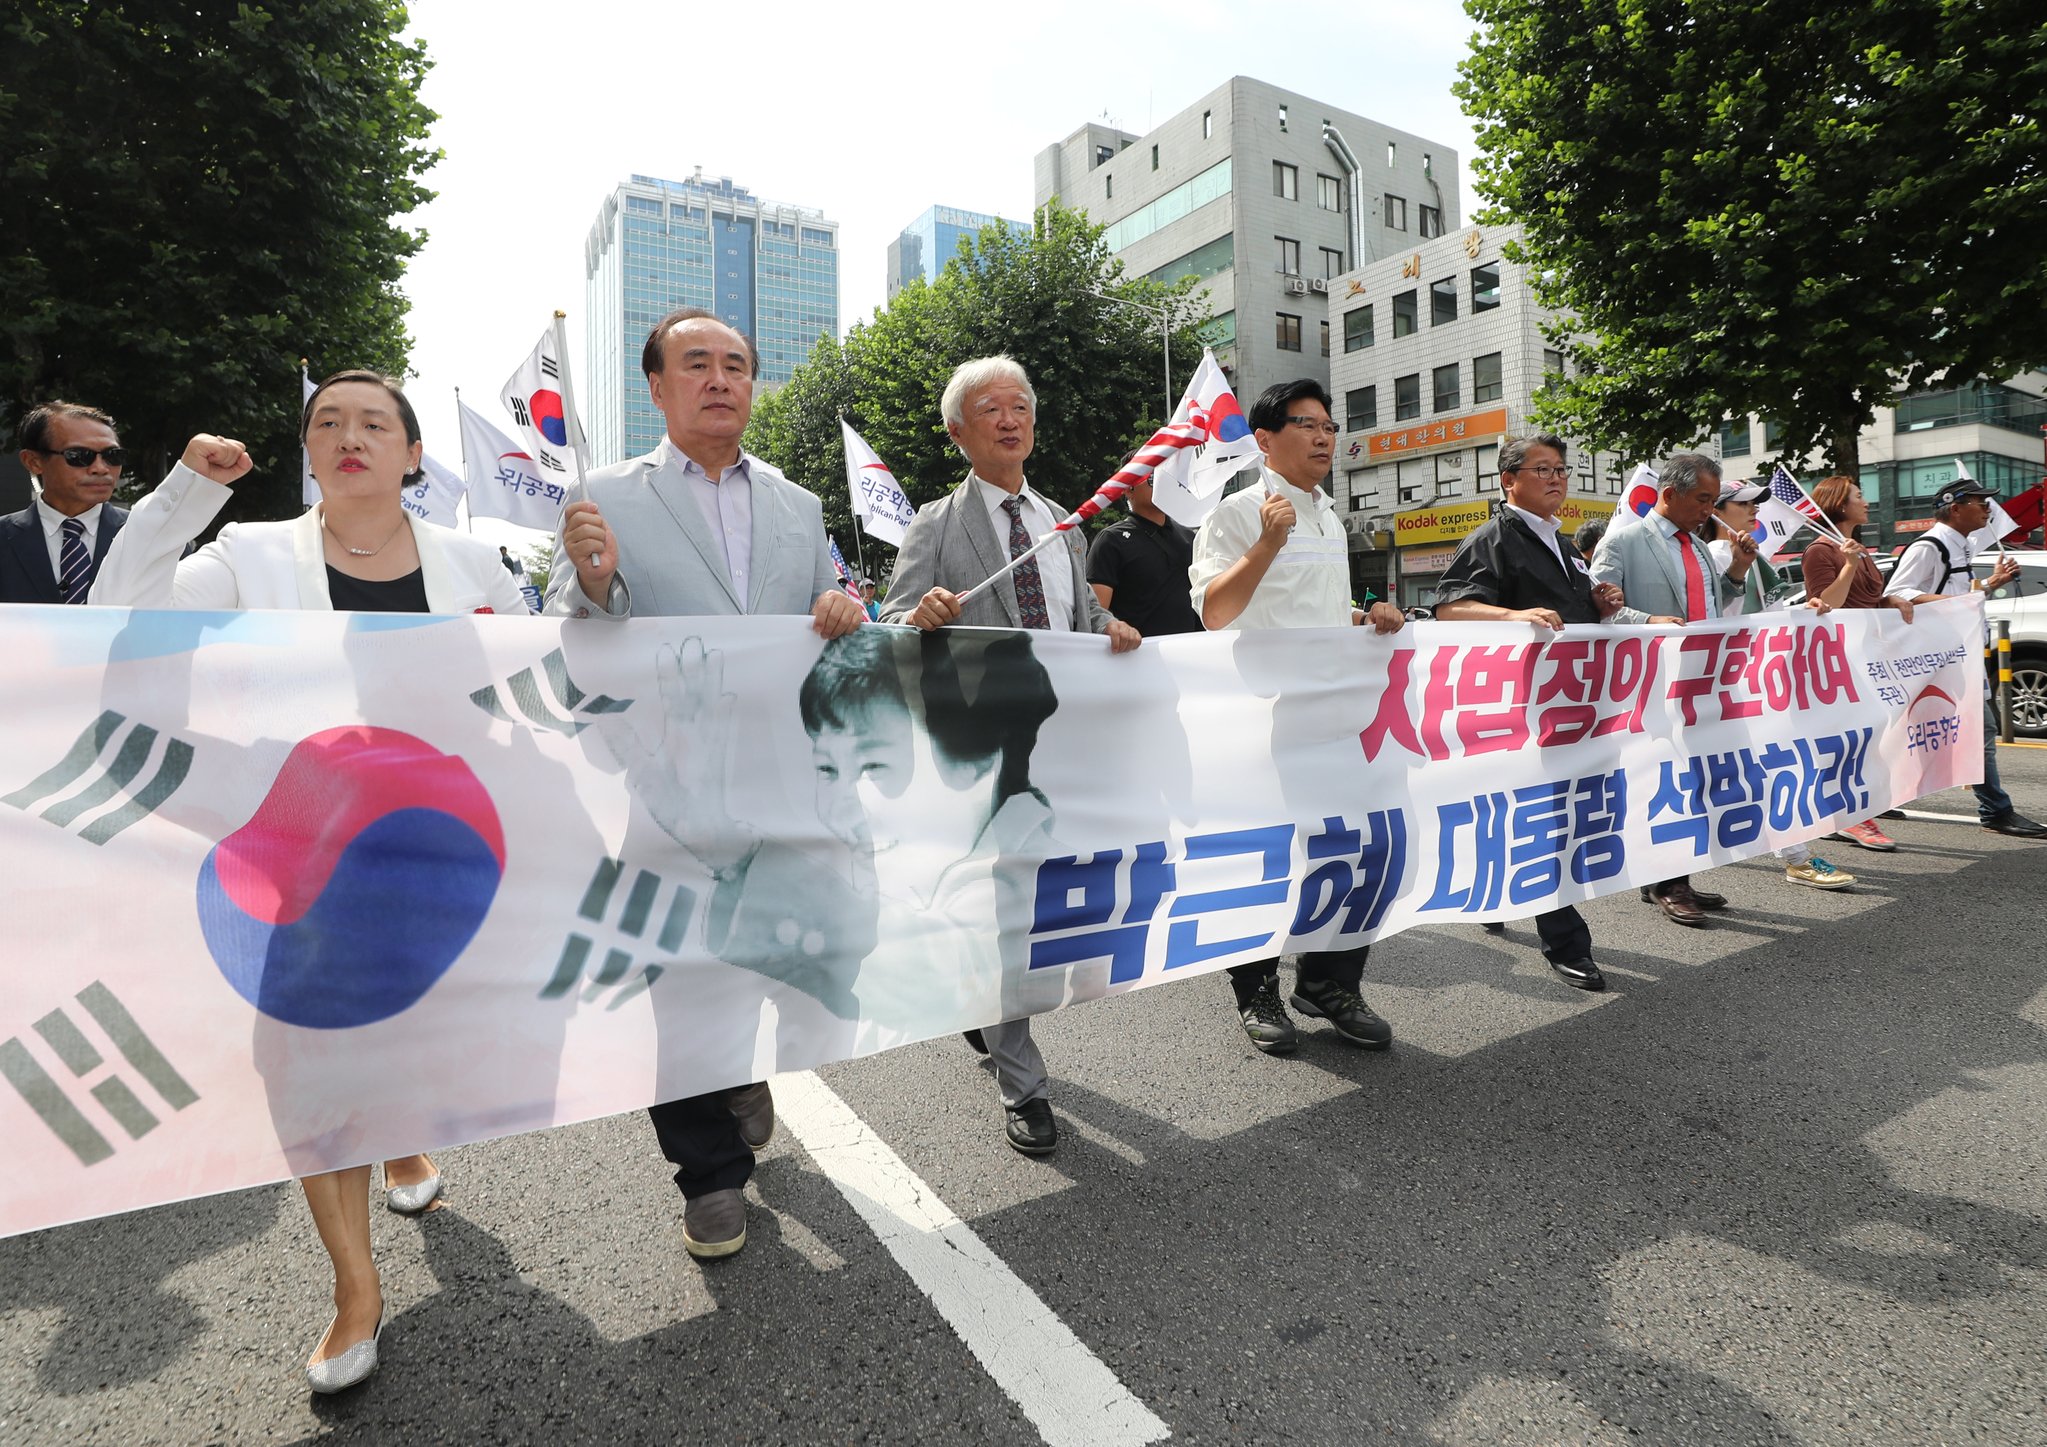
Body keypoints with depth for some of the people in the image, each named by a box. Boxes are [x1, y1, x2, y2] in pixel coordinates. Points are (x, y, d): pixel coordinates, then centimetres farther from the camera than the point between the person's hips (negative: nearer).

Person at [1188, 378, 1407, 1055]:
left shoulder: (1330, 517, 19)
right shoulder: (1239, 511, -7)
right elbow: (1214, 611, -19)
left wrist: (1368, 618, 9)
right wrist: (1268, 543, -28)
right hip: (1264, 715, -7)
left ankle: (1329, 986, 25)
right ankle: (1257, 993, 20)